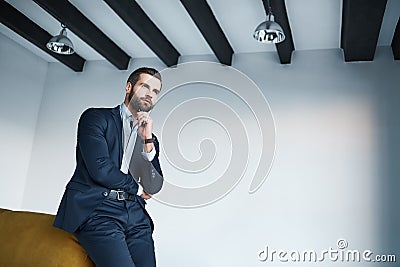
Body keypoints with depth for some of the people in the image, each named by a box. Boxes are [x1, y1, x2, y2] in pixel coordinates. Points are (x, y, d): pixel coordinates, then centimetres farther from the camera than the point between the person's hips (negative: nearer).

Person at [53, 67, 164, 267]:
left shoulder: (151, 138, 21)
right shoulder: (96, 117, 7)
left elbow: (154, 187, 9)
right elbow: (100, 169, -7)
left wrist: (147, 140, 0)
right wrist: (137, 188, 6)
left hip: (134, 213, 5)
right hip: (97, 209, -5)